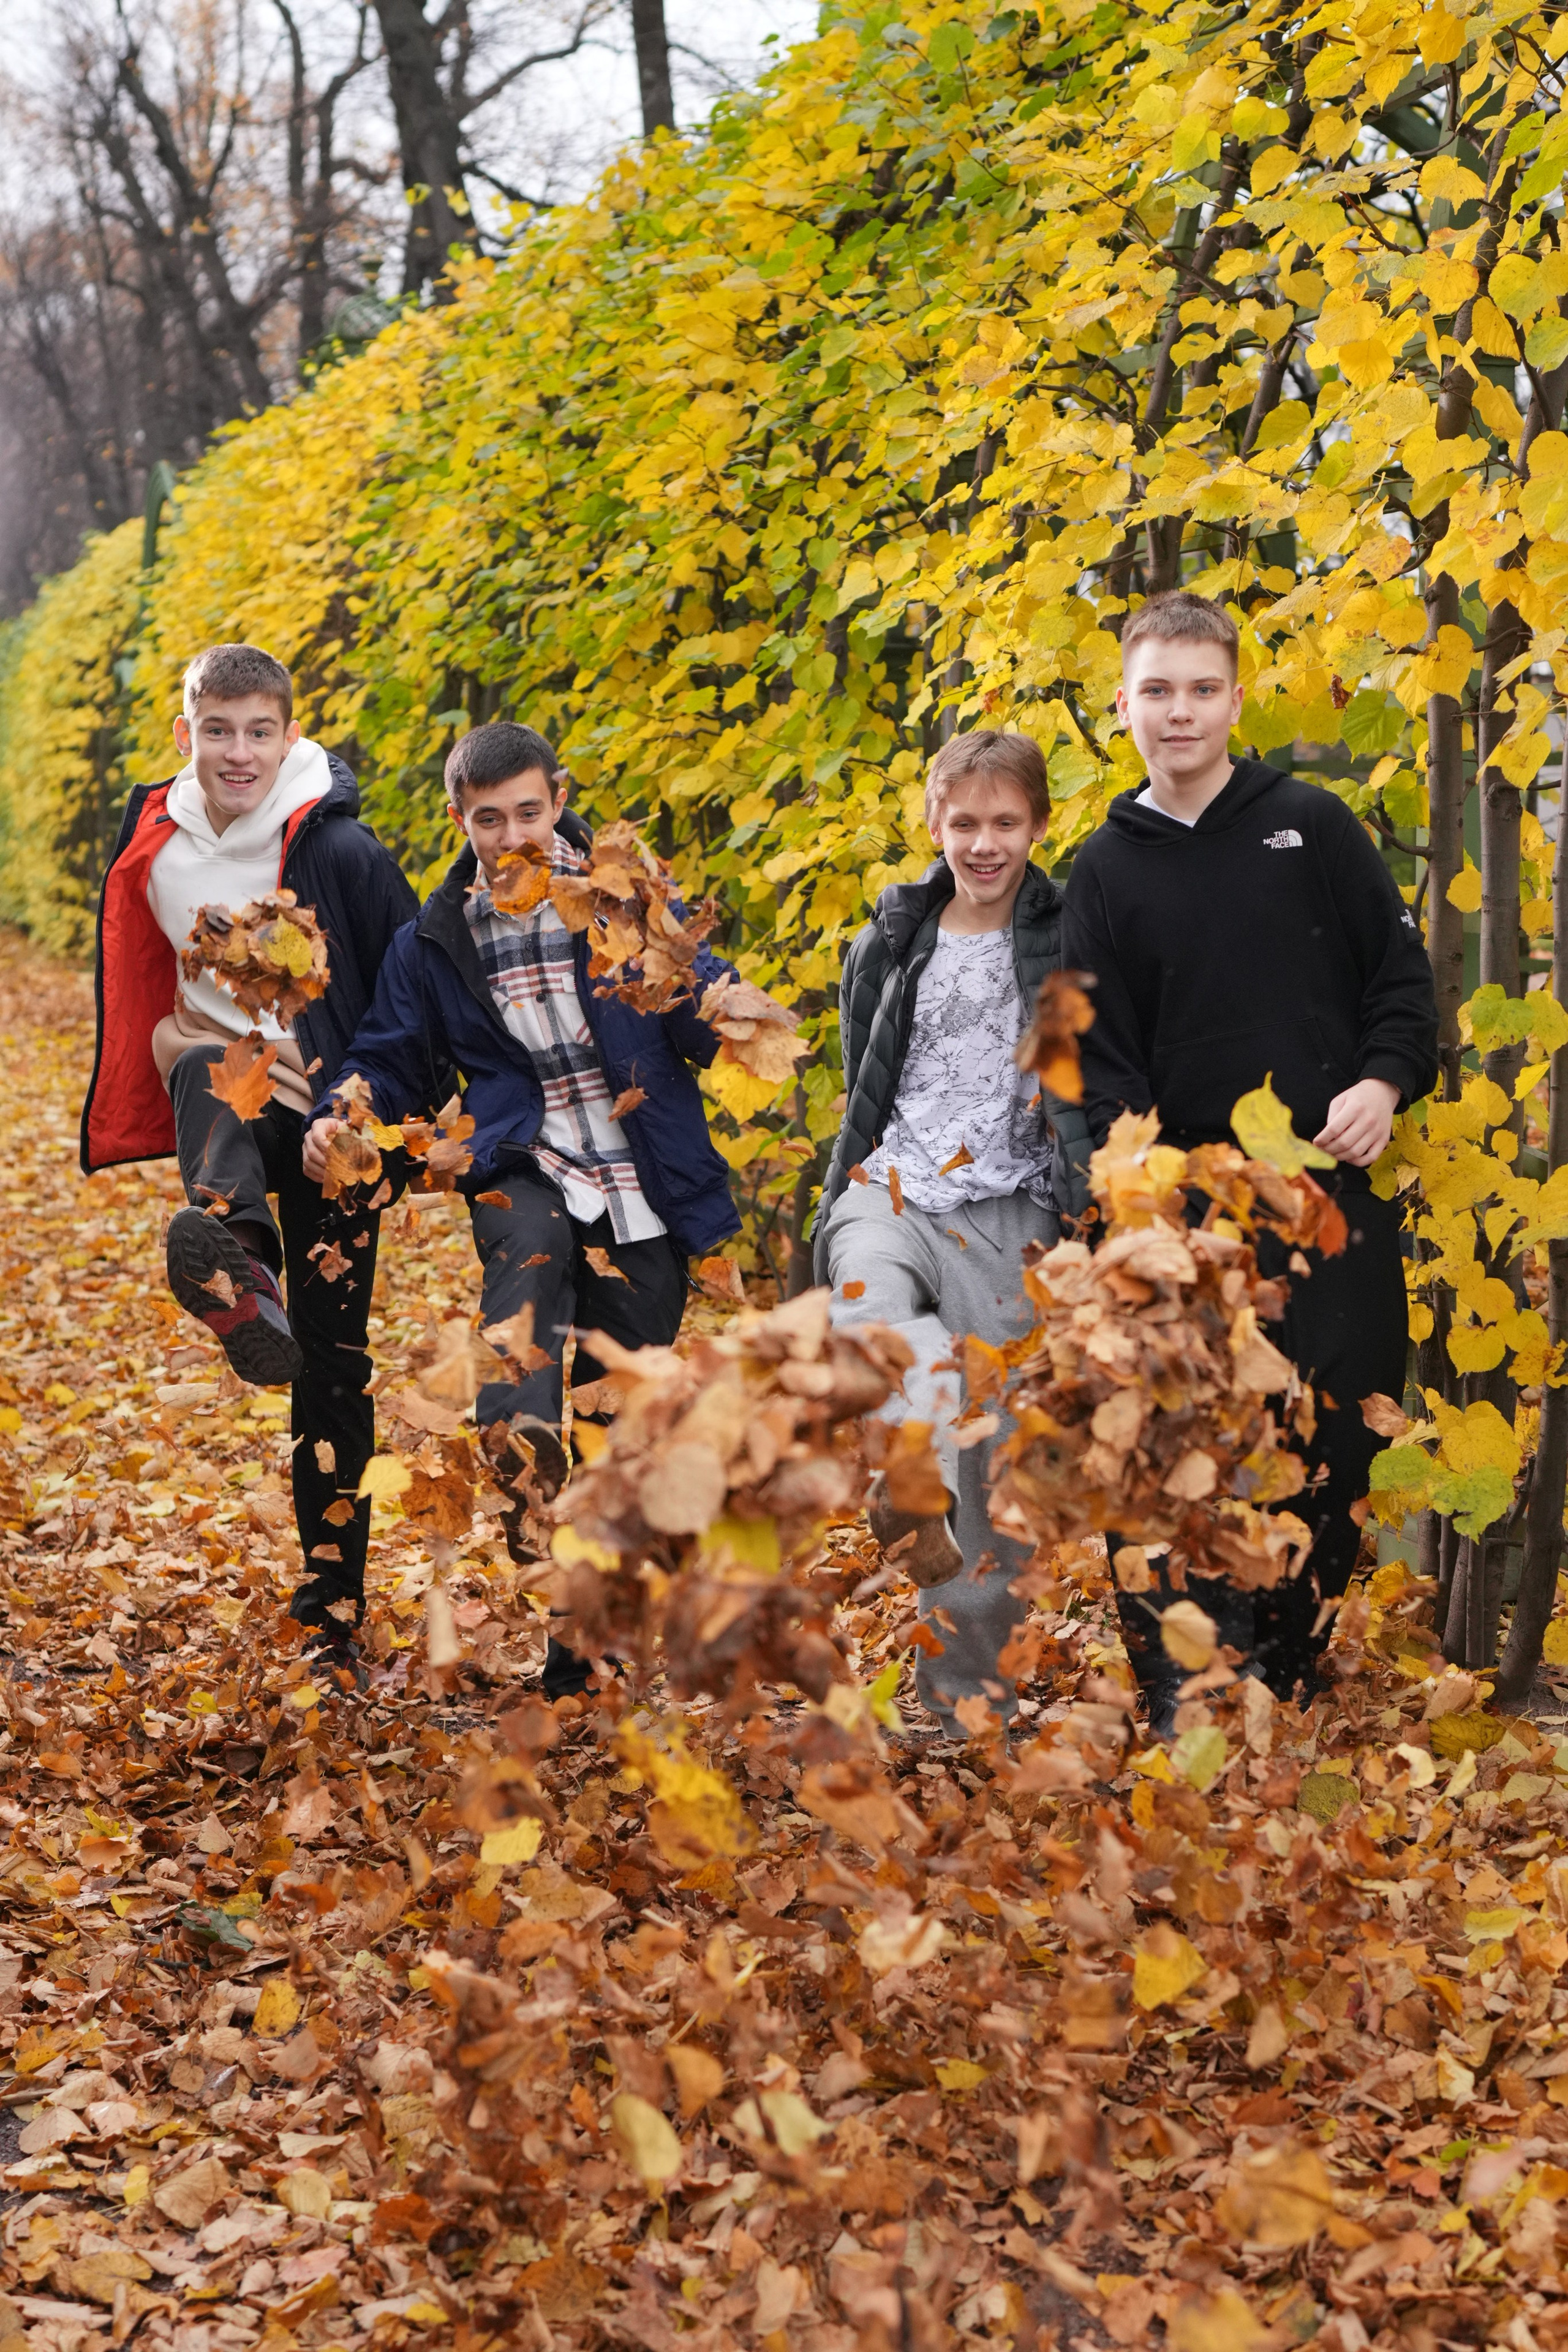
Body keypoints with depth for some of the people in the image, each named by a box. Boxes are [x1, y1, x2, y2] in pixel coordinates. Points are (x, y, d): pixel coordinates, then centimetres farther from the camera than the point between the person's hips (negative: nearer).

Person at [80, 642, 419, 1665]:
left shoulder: (342, 852, -12)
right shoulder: (153, 850, 0)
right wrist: (177, 1036, 8)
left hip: (332, 1117, -2)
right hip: (224, 1083, 2)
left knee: (332, 1364, 0)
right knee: (213, 1078, -37)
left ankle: (333, 1611, 10)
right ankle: (238, 1262, -66)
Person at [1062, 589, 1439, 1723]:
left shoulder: (1310, 823, 6)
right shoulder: (1106, 869, 8)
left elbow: (1402, 970, 7)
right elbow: (1102, 1046, 7)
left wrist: (1386, 1081, -9)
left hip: (1336, 1191, 0)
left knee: (1337, 1440, 2)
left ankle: (1289, 1679, 18)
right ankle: (1184, 1697, 4)